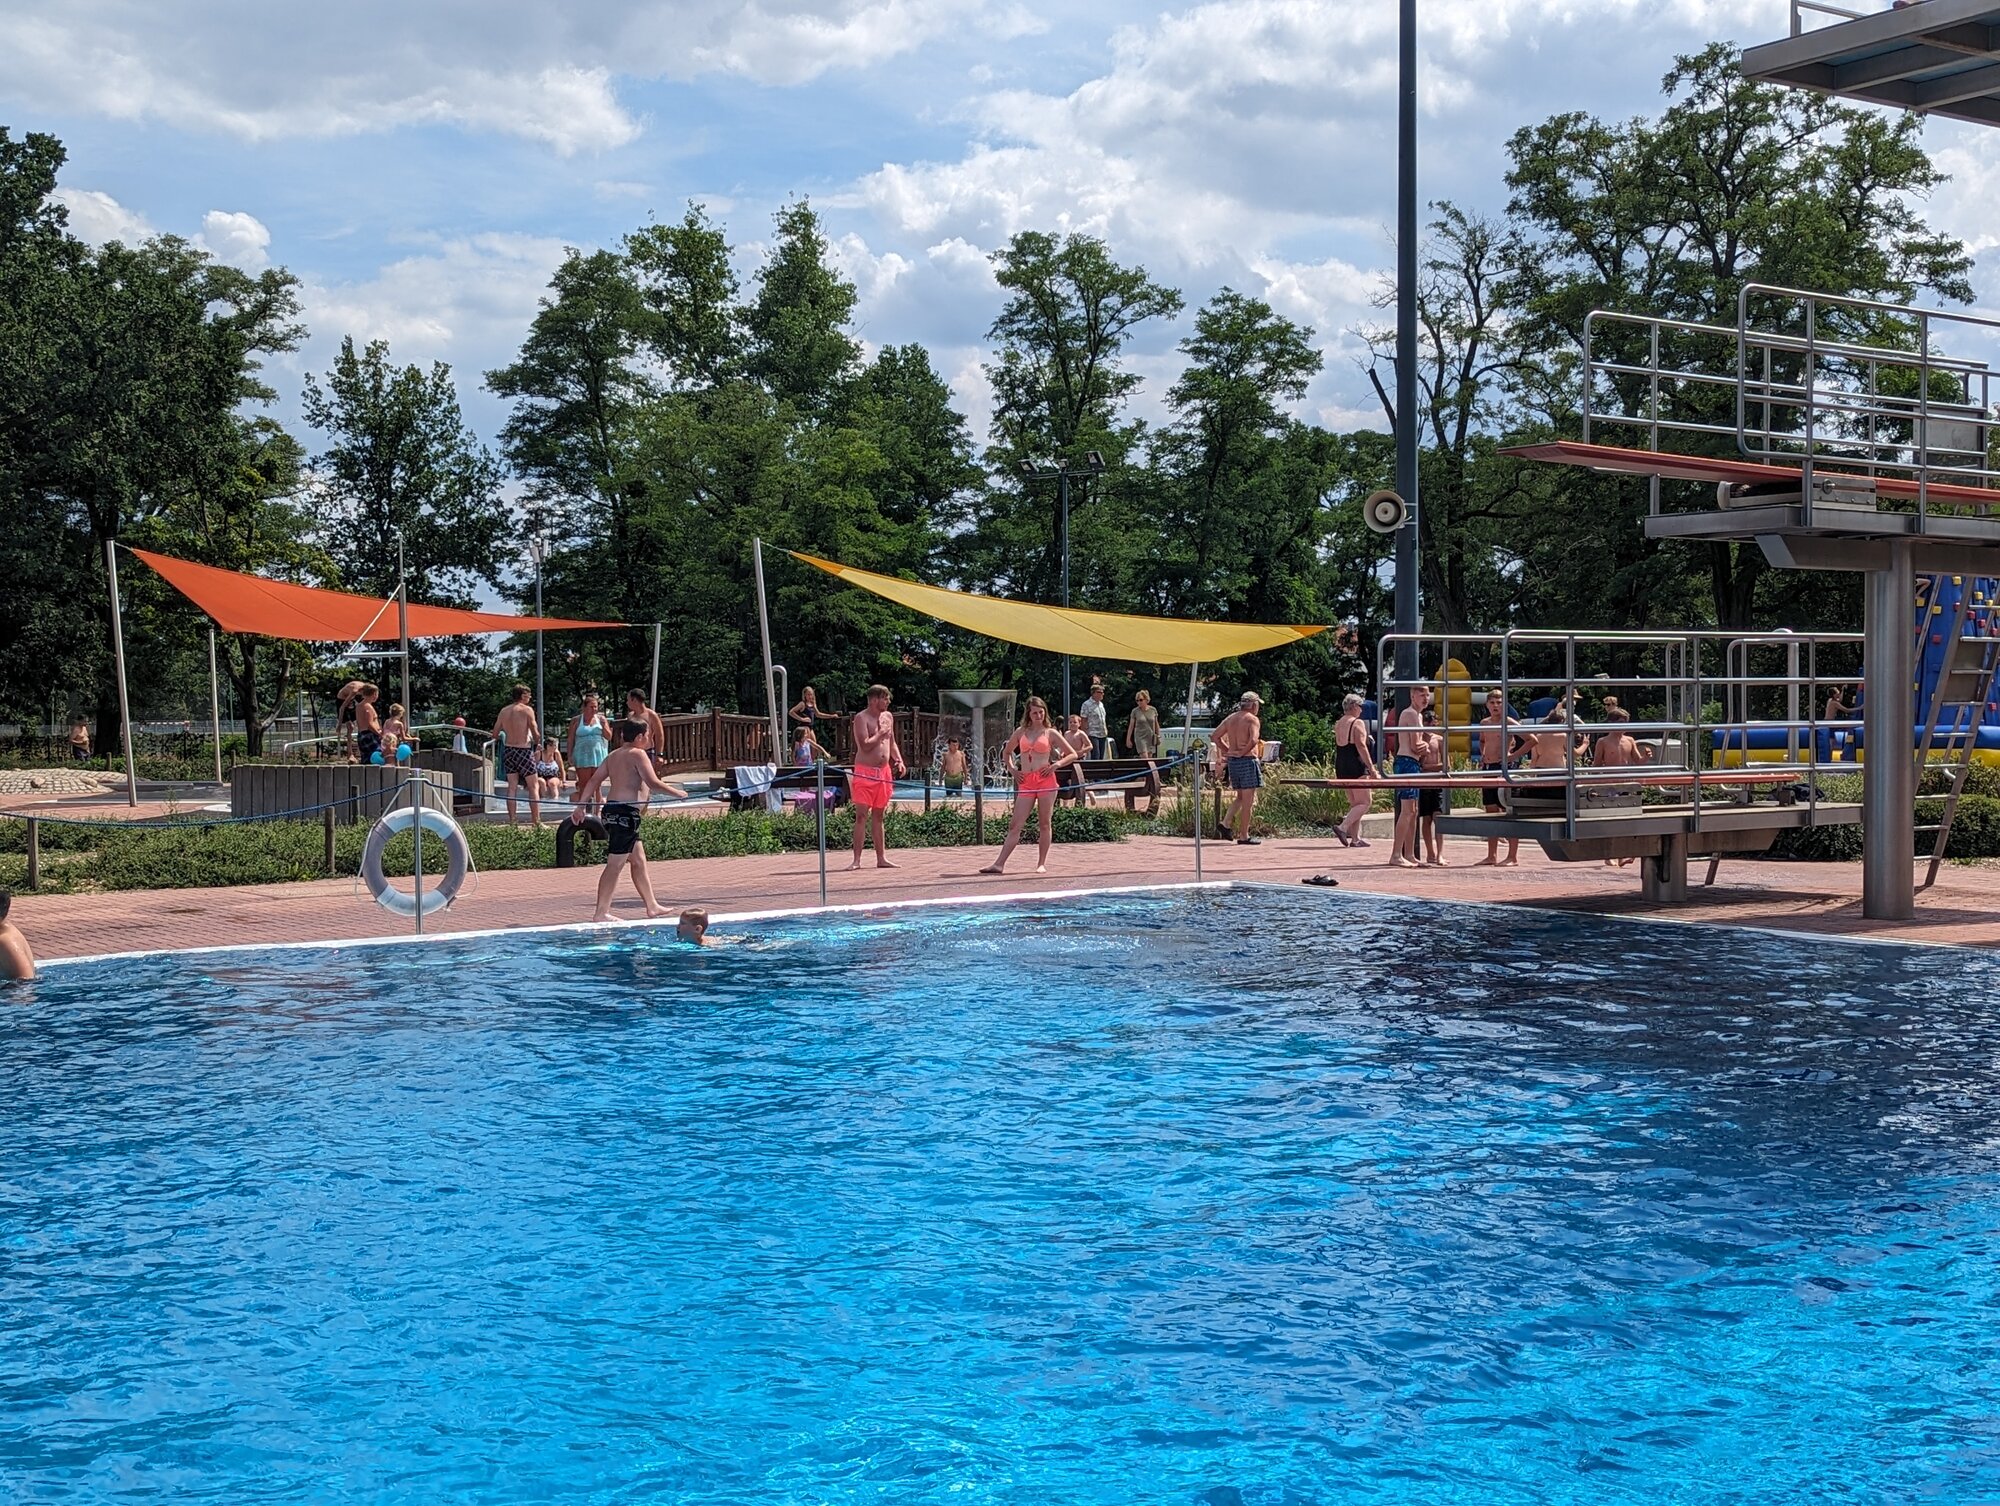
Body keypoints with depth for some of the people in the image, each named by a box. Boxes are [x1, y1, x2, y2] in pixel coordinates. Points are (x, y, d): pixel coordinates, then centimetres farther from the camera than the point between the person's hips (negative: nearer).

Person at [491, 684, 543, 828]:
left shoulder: (504, 711, 6)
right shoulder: (527, 710, -9)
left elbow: (495, 734, 8)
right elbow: (536, 735, -11)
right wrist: (537, 740, 10)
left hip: (508, 750, 5)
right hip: (524, 750, -5)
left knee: (511, 787, 8)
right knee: (534, 786, 2)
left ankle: (512, 821, 6)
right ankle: (537, 822, -2)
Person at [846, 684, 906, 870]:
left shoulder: (888, 717, 12)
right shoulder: (861, 718, -11)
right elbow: (865, 746, -20)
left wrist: (899, 761, 8)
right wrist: (882, 733, -11)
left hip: (884, 771, 7)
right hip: (865, 772, -7)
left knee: (879, 816, 12)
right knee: (862, 816, -8)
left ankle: (881, 858, 15)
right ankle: (857, 860, -8)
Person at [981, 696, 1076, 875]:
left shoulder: (1051, 733, 5)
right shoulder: (1021, 732, 12)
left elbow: (1073, 754, 7)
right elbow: (1006, 752, 26)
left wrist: (1057, 764, -7)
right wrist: (1013, 770, 12)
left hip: (1046, 780, -2)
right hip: (1026, 782, 2)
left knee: (1045, 823, 2)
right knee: (1015, 825, -2)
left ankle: (1042, 864, 9)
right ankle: (999, 864, -5)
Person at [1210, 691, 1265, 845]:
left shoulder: (1230, 718, 12)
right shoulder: (1253, 719, -8)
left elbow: (1216, 736, 13)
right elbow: (1254, 740, -24)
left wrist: (1228, 751, 13)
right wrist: (1243, 752, -13)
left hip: (1232, 761, 7)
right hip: (1248, 760, -7)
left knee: (1241, 797, 21)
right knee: (1248, 799, -1)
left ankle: (1228, 822, 6)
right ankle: (1244, 836, -1)